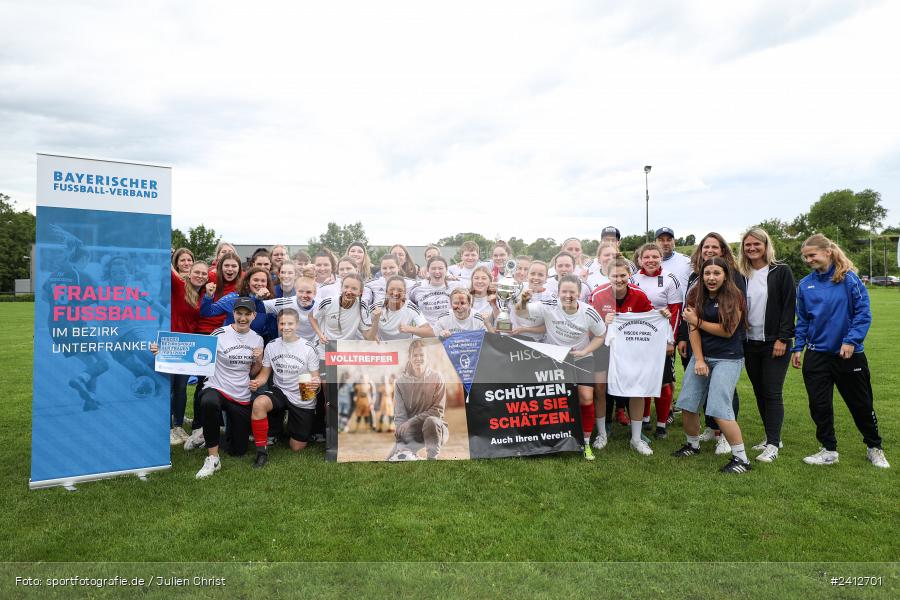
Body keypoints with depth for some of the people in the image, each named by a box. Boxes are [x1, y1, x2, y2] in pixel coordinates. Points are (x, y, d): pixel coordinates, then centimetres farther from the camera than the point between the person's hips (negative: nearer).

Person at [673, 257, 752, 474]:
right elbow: (693, 330, -1)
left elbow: (728, 331, -13)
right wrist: (699, 360, -8)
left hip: (728, 358, -5)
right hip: (701, 356, 5)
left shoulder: (734, 297, -9)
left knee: (719, 409, -14)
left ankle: (741, 459, -1)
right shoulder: (696, 295, 4)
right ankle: (693, 445, 29)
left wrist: (697, 321, -6)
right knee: (687, 405, 6)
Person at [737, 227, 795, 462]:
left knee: (772, 392, -5)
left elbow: (789, 306, -7)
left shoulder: (781, 271, -3)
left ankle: (773, 444, 0)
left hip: (775, 342, -4)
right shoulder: (741, 275, 8)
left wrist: (782, 338, -13)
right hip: (749, 343, 5)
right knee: (759, 391, 10)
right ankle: (771, 436, 22)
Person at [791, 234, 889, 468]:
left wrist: (851, 340, -19)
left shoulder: (848, 278, -10)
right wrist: (798, 348, 4)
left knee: (861, 404, 12)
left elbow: (863, 312, -10)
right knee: (819, 405, 5)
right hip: (817, 354, 3)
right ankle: (829, 451, 22)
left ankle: (875, 448, 34)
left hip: (849, 353, -3)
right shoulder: (804, 285, 2)